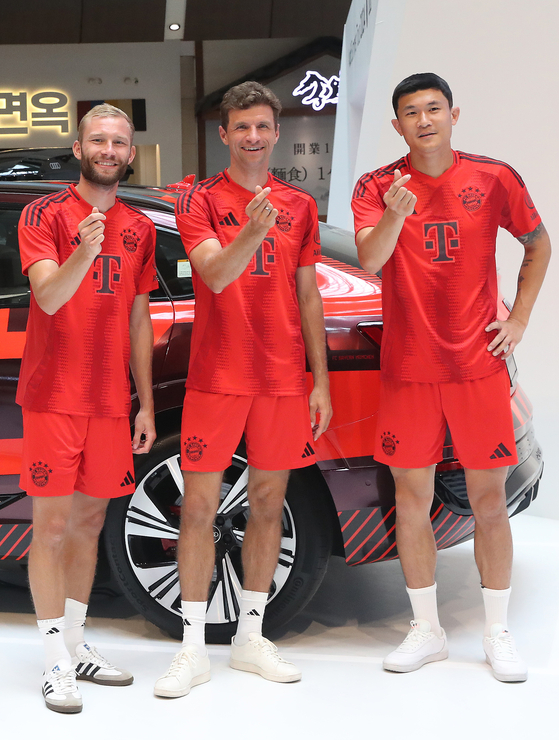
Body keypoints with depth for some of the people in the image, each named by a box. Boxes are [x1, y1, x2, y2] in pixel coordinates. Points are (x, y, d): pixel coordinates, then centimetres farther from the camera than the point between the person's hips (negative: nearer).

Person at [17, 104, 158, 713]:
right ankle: (56, 663, 4)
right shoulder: (45, 215, -4)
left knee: (90, 521, 12)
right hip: (53, 397, -5)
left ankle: (76, 644, 23)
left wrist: (146, 405, 11)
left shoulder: (140, 229, 11)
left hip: (110, 402, 5)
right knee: (52, 524, -2)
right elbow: (49, 298, -17)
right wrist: (83, 253, -36)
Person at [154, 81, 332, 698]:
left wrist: (321, 379, 8)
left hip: (283, 380, 3)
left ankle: (251, 638, 22)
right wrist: (252, 233, -38)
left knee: (268, 503, 9)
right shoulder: (200, 201, -1)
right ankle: (193, 649, 10)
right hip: (216, 377, -3)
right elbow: (215, 276, -18)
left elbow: (308, 295, 12)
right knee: (199, 506, -1)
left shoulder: (299, 205, 9)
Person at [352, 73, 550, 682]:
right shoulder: (377, 187, 0)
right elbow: (369, 261, -16)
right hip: (407, 370, 0)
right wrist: (395, 215, -35)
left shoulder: (494, 178, 1)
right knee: (411, 498, 5)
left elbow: (539, 244, 15)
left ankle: (498, 635, 18)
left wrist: (519, 318, 6)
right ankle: (426, 631, 21)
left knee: (488, 500, 4)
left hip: (478, 367, 0)